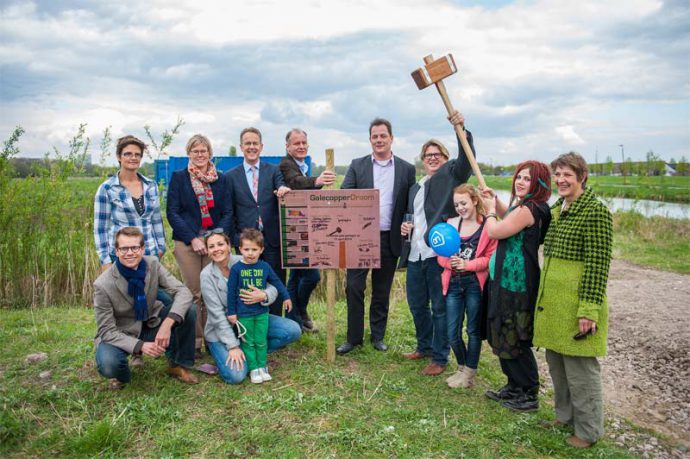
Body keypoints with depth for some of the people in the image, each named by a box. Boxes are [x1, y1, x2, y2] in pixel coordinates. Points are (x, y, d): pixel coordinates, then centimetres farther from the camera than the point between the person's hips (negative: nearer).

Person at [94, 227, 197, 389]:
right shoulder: (103, 284, -23)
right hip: (119, 336, -3)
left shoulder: (152, 264, -14)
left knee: (189, 309, -20)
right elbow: (106, 330, -19)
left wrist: (167, 324, -36)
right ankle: (122, 375, 5)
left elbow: (183, 292, -20)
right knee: (108, 364, -35)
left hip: (151, 324, 4)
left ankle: (179, 365, -1)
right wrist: (140, 345, -33)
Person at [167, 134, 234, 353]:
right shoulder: (178, 177, 5)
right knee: (194, 293, -1)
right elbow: (172, 213, -1)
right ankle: (194, 341, 10)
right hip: (187, 243, -2)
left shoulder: (221, 179, 11)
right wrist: (192, 238, -11)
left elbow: (228, 212, 7)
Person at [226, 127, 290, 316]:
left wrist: (283, 190, -31)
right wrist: (234, 238, -2)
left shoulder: (274, 171, 8)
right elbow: (228, 212, 7)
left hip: (272, 239, 0)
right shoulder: (231, 176, 7)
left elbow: (282, 190, -8)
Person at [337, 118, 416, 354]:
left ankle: (377, 336, 27)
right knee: (354, 288, 0)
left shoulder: (406, 169, 5)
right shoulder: (357, 165, 4)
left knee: (382, 291, 12)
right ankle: (354, 337, 15)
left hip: (389, 239, 1)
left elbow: (411, 204, 7)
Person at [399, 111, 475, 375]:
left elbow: (466, 159, -17)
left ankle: (440, 358, 16)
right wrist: (405, 226, 7)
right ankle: (424, 347, 37)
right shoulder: (415, 188, 21)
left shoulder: (451, 174, 2)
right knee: (416, 305, 17)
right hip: (415, 254, 7)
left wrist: (461, 129, -31)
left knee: (440, 308, 2)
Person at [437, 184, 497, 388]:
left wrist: (467, 264, -19)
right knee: (452, 333, 7)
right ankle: (462, 368, 32)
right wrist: (450, 262, -13)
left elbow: (491, 257, -8)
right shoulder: (451, 224, 8)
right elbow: (441, 254, 8)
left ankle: (469, 374, 24)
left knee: (473, 331, 9)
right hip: (453, 283, 4)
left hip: (475, 284, -4)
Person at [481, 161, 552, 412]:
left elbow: (494, 231, -19)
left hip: (515, 284, -10)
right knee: (504, 337, 19)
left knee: (513, 340, 3)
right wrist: (496, 201, 18)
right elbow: (509, 219, 32)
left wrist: (490, 210, 0)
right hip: (506, 281, 10)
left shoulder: (529, 209, -21)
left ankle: (529, 395, 18)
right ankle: (514, 387, 33)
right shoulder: (525, 206, 11)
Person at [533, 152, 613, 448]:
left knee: (579, 368, 3)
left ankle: (589, 430, 21)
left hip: (576, 302, -8)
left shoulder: (595, 212, -13)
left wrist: (588, 310, -19)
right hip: (552, 302, 8)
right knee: (555, 361, 18)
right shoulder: (556, 209, 11)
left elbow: (598, 265, -17)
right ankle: (566, 415, 36)